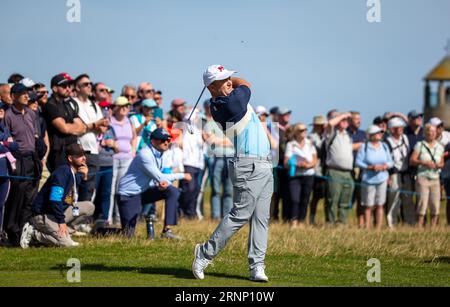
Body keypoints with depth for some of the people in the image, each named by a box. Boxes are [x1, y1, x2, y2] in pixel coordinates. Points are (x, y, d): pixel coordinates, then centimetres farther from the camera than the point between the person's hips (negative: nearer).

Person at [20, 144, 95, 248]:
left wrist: (84, 177, 0)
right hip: (44, 215, -9)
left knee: (89, 207, 0)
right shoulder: (62, 173, -20)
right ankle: (33, 233, -5)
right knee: (66, 243, -21)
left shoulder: (77, 174, 7)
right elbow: (54, 200, -26)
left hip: (60, 211, 9)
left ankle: (62, 232, -1)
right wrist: (61, 222, -22)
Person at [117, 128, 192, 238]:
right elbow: (159, 178, -25)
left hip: (143, 192, 8)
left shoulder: (160, 155, 5)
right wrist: (182, 175, -17)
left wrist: (164, 183, -19)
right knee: (128, 235, -12)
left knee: (173, 191, -13)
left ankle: (167, 230, -14)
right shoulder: (145, 155, -22)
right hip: (129, 195, -8)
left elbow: (161, 179, 8)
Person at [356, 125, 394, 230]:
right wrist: (371, 167, -18)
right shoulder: (364, 147, -3)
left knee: (380, 205, 2)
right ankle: (367, 228, 4)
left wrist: (386, 166, -9)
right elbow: (358, 162, -8)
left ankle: (379, 228, 6)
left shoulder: (384, 146, 12)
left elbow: (390, 161, 14)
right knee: (368, 206, 0)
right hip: (368, 179, -4)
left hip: (382, 179, 4)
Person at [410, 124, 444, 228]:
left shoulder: (440, 147, 14)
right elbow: (412, 161, -3)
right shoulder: (420, 145, 2)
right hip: (423, 178, -4)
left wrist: (439, 165, -3)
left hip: (435, 179, 4)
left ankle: (433, 228, 7)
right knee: (422, 205, -10)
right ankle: (419, 229, -7)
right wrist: (424, 162, -17)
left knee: (435, 206, -1)